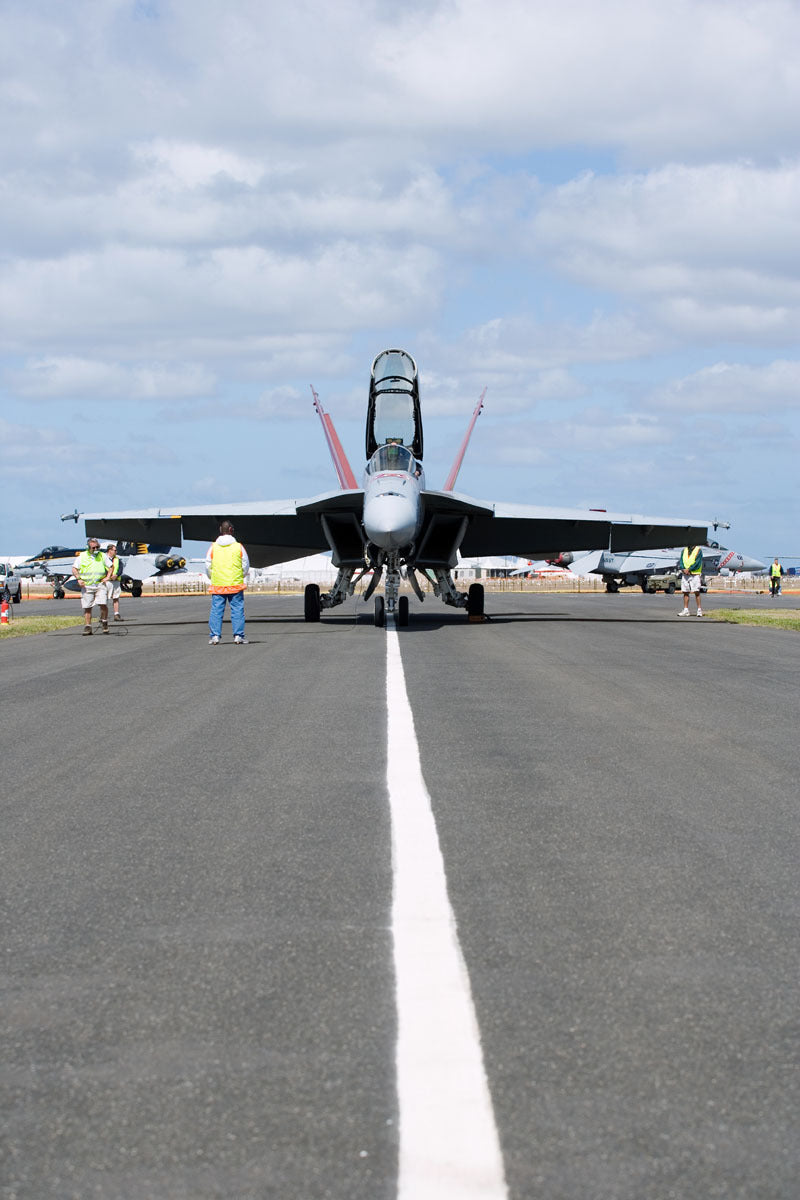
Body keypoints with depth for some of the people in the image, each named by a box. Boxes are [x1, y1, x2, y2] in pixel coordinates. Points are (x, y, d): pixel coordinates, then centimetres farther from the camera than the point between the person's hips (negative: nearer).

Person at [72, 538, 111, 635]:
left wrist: (107, 577, 4)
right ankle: (87, 627, 8)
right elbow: (74, 569, 9)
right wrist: (79, 579, -6)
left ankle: (104, 622, 9)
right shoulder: (82, 556, 5)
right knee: (87, 607, 1)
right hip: (87, 586, 0)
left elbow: (110, 567, 20)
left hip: (100, 584, 0)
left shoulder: (102, 556, 10)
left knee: (103, 604, -13)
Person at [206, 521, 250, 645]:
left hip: (217, 585, 1)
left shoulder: (213, 547, 0)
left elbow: (208, 566, 5)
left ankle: (215, 636, 1)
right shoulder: (238, 546, -2)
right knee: (237, 610, 4)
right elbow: (246, 565, 4)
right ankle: (238, 636, 2)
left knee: (216, 610, 5)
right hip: (236, 584, -1)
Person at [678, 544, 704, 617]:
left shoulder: (698, 550, 0)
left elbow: (697, 563, -10)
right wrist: (683, 569, -11)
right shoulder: (684, 550, 16)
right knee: (685, 592, 5)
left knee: (696, 592, -9)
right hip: (685, 575, 5)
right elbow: (680, 562, 7)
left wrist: (689, 569, -14)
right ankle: (685, 610, 8)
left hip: (695, 574, -5)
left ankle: (699, 610, -7)